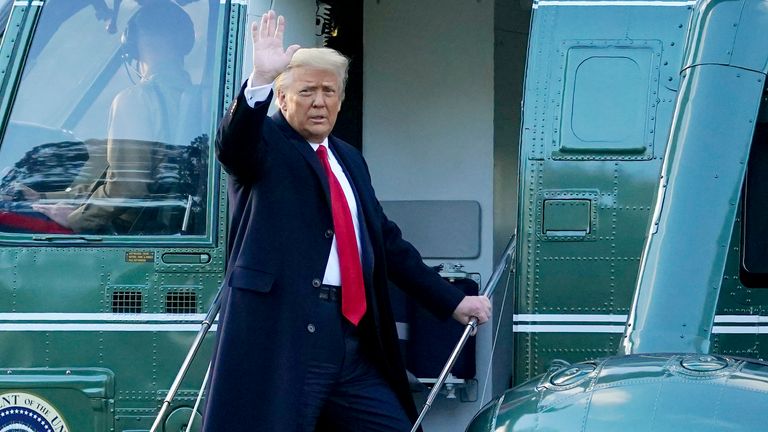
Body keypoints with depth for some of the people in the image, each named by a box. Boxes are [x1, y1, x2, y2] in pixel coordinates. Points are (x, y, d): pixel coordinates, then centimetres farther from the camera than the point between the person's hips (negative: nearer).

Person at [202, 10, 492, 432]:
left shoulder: (349, 159, 22)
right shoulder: (264, 144, 2)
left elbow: (387, 242, 24)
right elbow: (233, 142, -22)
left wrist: (453, 301, 21)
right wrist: (259, 79, -39)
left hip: (354, 337, 7)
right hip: (283, 333, -7)